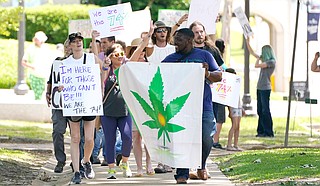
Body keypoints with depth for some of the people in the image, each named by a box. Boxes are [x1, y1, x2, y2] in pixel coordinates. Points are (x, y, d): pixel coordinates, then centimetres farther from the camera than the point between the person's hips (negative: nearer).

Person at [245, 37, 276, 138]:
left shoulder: (272, 62, -10)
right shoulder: (265, 60, 15)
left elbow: (257, 65, -16)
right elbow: (252, 52, 24)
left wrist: (258, 58, 1)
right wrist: (247, 42, 21)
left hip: (265, 89, -9)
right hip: (260, 88, 9)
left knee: (265, 110, -8)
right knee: (260, 110, 8)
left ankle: (269, 132, -7)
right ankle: (261, 131, 11)